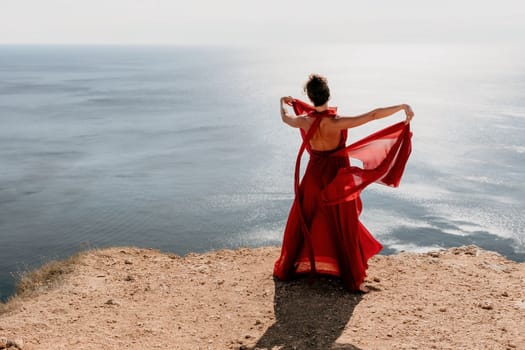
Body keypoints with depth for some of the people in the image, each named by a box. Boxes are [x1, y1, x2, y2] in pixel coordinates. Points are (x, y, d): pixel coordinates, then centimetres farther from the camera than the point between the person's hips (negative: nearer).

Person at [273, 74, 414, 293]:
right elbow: (374, 115, -26)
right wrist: (402, 107, -17)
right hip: (338, 177, -3)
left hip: (315, 175, 3)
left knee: (303, 223, 19)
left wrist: (283, 103, 32)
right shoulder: (338, 122, -24)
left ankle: (287, 268, 33)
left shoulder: (305, 121, -12)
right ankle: (354, 280, 16)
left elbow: (285, 117, 11)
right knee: (344, 228, 8)